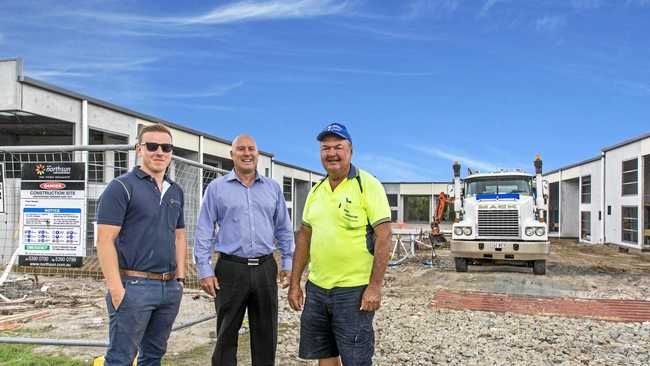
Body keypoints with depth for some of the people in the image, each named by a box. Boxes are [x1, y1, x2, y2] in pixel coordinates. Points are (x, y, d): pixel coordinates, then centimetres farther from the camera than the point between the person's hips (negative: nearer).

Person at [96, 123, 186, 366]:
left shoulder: (176, 192, 13)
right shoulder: (122, 187, -7)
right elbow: (104, 240, -12)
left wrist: (180, 278, 11)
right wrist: (116, 288, -17)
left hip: (170, 287, 7)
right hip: (134, 286, -6)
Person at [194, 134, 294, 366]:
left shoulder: (273, 188, 10)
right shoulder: (217, 188, 2)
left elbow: (284, 229, 14)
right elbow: (204, 231, 0)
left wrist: (288, 263, 8)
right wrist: (204, 270, -6)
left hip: (266, 269, 3)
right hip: (231, 269, -2)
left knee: (266, 334, 10)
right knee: (226, 336, 6)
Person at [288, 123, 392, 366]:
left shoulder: (367, 185, -9)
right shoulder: (316, 190, 11)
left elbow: (383, 237, -13)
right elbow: (304, 237, 15)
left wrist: (375, 287, -17)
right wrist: (294, 283, 11)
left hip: (354, 290, -6)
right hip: (316, 288, 6)